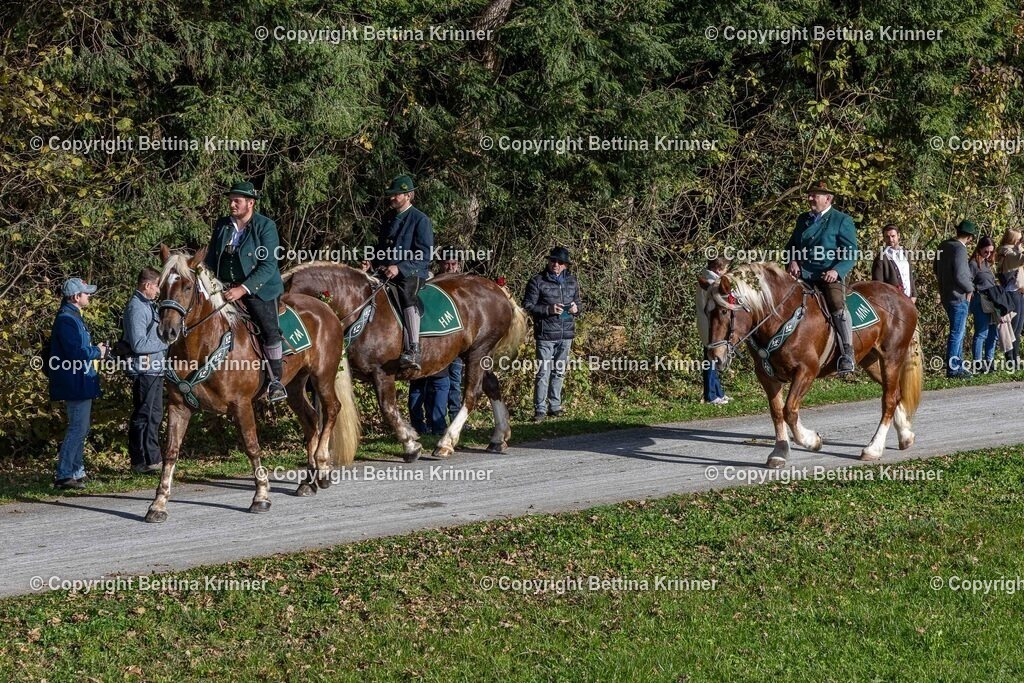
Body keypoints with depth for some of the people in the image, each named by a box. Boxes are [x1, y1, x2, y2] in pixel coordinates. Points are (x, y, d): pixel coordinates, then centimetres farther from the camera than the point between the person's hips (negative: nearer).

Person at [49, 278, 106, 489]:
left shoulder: (73, 318, 14)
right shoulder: (67, 320, -19)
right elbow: (77, 354, -26)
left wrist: (95, 350, 5)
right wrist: (97, 352, -10)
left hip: (80, 384, 11)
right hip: (76, 384, -11)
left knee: (80, 428, 17)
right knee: (77, 429, -8)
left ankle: (76, 471, 25)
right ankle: (63, 475, -7)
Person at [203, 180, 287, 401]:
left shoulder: (266, 226, -7)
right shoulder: (221, 225, 9)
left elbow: (268, 265, -15)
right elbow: (211, 259, 17)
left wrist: (243, 289, -24)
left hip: (258, 288, -5)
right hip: (224, 288, 5)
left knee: (270, 330, -20)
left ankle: (276, 380, -8)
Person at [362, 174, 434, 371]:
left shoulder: (420, 220, -2)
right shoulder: (388, 218, 21)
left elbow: (424, 254, -10)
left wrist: (399, 268, -19)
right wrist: (372, 262, 9)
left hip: (413, 273, -9)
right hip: (387, 271, 9)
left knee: (407, 293, -37)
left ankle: (413, 351, -49)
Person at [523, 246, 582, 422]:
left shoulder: (572, 281, 10)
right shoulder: (537, 281, -5)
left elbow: (578, 302, 22)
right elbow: (527, 306, -7)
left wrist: (577, 308, -2)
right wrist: (548, 310, -20)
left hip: (566, 334, 5)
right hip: (546, 334, -5)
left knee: (559, 372, 12)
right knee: (544, 372, -7)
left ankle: (555, 406, 21)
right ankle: (540, 409, -3)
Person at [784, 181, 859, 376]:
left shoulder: (842, 220, 2)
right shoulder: (803, 219, 19)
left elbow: (851, 253, -4)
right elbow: (791, 245, 23)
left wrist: (837, 270, -20)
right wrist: (792, 261, 0)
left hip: (830, 275, -6)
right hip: (803, 275, 6)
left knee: (837, 305, -29)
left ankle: (847, 354, -33)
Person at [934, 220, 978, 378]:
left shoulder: (943, 246, 8)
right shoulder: (960, 249, -20)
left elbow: (937, 270, 18)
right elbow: (959, 275, -24)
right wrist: (970, 288, -9)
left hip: (946, 295, 9)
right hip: (958, 297, -9)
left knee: (958, 331, 19)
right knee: (957, 333, -2)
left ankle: (958, 366, 25)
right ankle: (952, 369, 1)